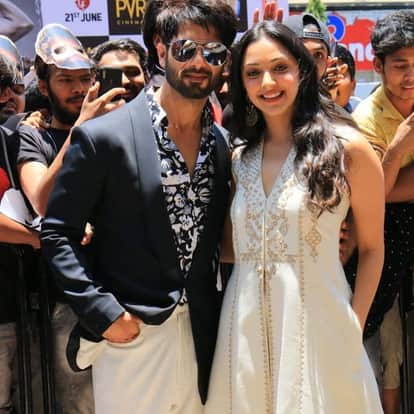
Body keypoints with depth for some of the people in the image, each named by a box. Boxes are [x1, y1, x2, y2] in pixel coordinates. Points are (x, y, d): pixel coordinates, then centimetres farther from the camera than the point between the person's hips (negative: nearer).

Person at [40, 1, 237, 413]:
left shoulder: (225, 145, 5)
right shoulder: (102, 136, -10)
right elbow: (57, 235, -7)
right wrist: (103, 313, -14)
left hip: (202, 336, 4)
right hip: (129, 333, -4)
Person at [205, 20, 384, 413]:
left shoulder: (347, 147, -6)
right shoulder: (240, 159, 8)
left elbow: (371, 248, 0)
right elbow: (233, 247, 13)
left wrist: (354, 328, -5)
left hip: (317, 320, -4)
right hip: (246, 326, 4)